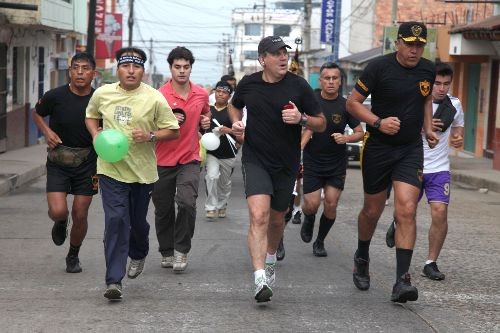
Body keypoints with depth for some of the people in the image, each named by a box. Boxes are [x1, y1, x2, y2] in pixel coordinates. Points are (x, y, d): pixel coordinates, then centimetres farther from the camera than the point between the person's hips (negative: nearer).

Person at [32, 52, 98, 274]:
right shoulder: (56, 96, -10)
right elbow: (37, 113, 10)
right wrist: (47, 131, -8)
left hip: (86, 164, 1)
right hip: (58, 162, -1)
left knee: (80, 216, 4)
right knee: (58, 211, -15)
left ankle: (73, 256, 30)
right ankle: (61, 222, 25)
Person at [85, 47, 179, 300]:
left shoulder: (154, 98, -7)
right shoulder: (102, 94, 0)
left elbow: (173, 131, -2)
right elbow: (91, 116, 20)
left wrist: (150, 136, -19)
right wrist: (96, 134, -1)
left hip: (143, 171, 0)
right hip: (111, 169, 0)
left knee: (138, 222, 14)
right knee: (116, 221, -12)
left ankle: (138, 255, 49)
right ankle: (114, 281, -10)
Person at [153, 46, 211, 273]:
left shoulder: (202, 94, 4)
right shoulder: (160, 95, -8)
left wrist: (206, 122, 2)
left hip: (190, 160, 1)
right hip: (163, 161, -1)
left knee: (187, 203, -18)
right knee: (163, 209, 8)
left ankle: (181, 250, -2)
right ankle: (166, 252, 26)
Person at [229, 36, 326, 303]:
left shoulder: (299, 86, -6)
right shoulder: (248, 84, -2)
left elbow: (321, 123, 0)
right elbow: (235, 106, 22)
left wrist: (301, 119, -20)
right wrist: (236, 123, 1)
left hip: (286, 163, 1)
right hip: (255, 160, -1)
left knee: (276, 219, 16)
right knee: (258, 215, -20)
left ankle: (270, 259, 47)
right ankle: (260, 280, -25)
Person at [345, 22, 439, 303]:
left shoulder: (428, 70, 2)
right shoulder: (379, 67, -11)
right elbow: (353, 102, -7)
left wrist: (428, 128, 11)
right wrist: (378, 122, -21)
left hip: (411, 149, 2)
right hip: (378, 148, -2)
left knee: (407, 211, -13)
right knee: (372, 211, 12)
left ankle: (402, 280, -14)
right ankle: (362, 258, 41)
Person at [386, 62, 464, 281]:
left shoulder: (454, 105, 2)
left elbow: (457, 130, 16)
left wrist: (458, 140, -8)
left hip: (439, 169, 2)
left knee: (440, 212, -14)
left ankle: (431, 264, -1)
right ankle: (397, 226, 50)